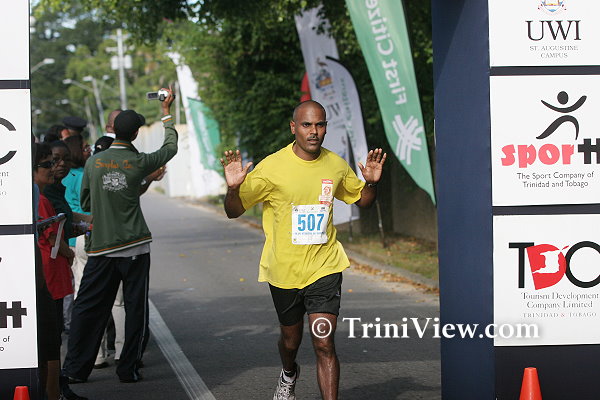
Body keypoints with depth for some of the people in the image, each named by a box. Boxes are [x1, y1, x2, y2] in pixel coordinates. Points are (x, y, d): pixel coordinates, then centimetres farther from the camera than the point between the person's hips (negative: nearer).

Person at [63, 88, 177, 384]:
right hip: (135, 246, -2)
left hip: (101, 248, 2)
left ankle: (75, 369, 7)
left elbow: (85, 203, 9)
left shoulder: (94, 162, 0)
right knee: (135, 309, 7)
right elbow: (170, 147, 13)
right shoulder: (139, 162, -5)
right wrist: (166, 112, 23)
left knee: (88, 308, 6)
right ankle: (128, 369, 9)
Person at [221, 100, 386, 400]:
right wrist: (233, 187, -28)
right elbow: (234, 211, -6)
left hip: (324, 268, 1)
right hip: (284, 270, -1)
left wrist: (372, 182, -4)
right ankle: (288, 376, 52)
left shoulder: (336, 165, 1)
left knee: (324, 344, -11)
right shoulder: (272, 167, -10)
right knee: (291, 339, 17)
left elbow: (362, 200, 18)